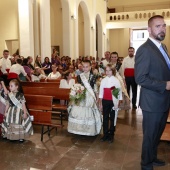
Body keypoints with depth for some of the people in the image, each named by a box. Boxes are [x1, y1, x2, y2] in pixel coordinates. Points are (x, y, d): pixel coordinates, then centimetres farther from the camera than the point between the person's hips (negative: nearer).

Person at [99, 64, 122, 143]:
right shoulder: (103, 80, 4)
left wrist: (119, 103, -8)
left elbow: (119, 92, -4)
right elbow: (101, 92, 6)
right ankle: (105, 134, 20)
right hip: (105, 101, 3)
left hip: (113, 101, -2)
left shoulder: (116, 80, -4)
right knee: (105, 118, 9)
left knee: (112, 118, 7)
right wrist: (100, 103, 5)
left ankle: (111, 135, 20)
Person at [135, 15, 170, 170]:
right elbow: (140, 78, -24)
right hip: (153, 102, -9)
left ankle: (152, 157, 46)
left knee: (157, 134, 24)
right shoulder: (145, 49, -18)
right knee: (150, 136, 9)